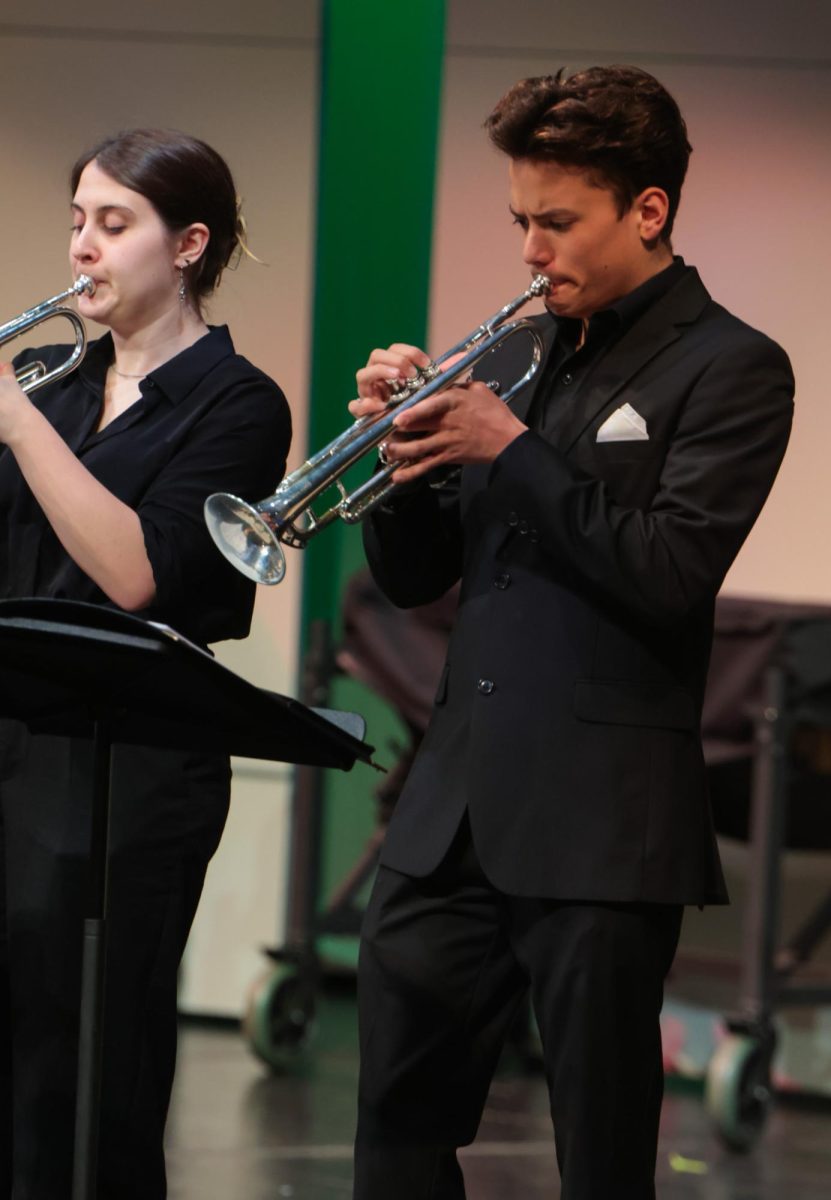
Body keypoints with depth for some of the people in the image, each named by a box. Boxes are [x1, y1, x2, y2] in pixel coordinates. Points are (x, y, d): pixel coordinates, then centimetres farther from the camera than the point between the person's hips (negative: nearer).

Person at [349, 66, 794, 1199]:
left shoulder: (730, 369, -3)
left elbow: (670, 575, -16)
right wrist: (408, 452, -1)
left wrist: (509, 447, -15)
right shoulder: (516, 358, 16)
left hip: (599, 822, -6)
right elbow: (416, 576, 17)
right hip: (453, 808, 7)